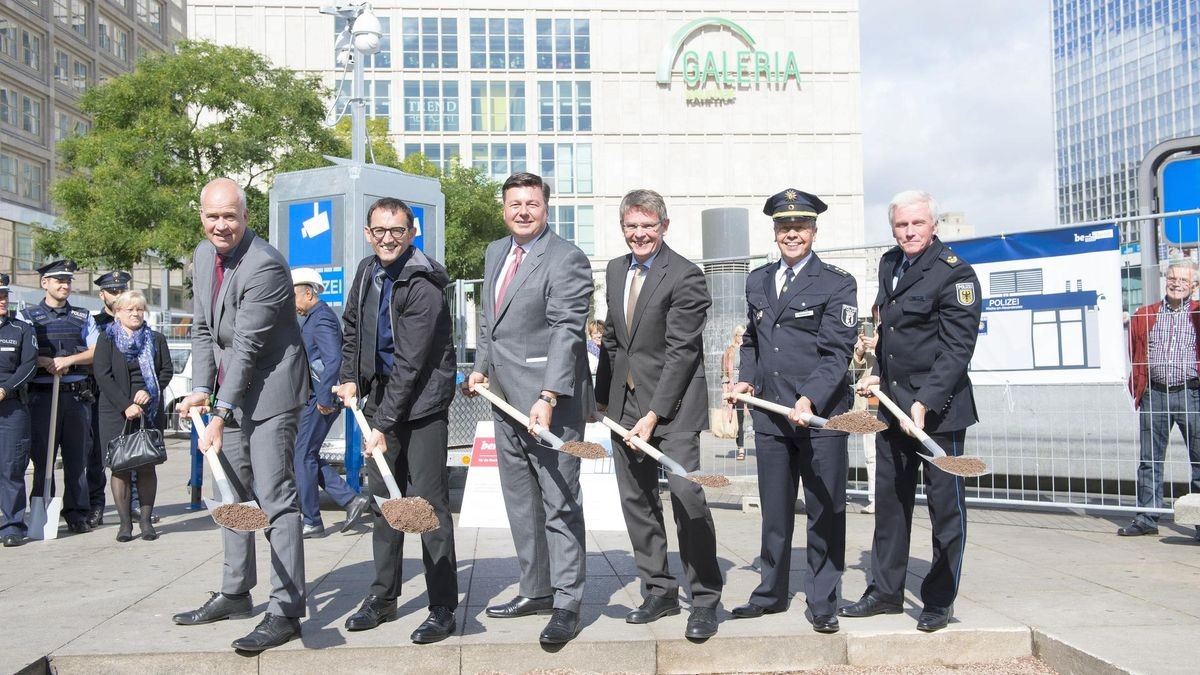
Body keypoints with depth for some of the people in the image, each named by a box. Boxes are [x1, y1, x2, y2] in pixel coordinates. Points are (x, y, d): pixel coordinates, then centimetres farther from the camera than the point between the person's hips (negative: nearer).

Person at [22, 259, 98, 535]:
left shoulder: (83, 317, 15)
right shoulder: (29, 316, 10)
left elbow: (96, 352, 5)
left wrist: (68, 360, -10)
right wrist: (45, 362, -16)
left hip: (78, 395, 2)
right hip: (42, 394, -2)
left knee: (77, 456, 3)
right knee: (42, 457, 0)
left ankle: (77, 513, 8)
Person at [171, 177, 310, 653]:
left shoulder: (265, 265, -20)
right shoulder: (203, 256, 7)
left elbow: (247, 346, -22)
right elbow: (203, 328, 12)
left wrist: (221, 413, -22)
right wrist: (201, 389, 1)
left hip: (269, 390, -9)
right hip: (230, 391, 9)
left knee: (275, 497, -10)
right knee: (234, 495, 16)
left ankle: (286, 610, -5)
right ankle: (235, 593, 30)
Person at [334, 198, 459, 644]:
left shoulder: (423, 288, -20)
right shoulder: (367, 271, 5)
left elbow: (410, 365, -23)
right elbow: (353, 327, 20)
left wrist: (383, 425, -22)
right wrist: (350, 377, 7)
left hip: (422, 400, -8)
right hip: (381, 394, 8)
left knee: (428, 500, -8)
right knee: (383, 497, 13)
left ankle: (443, 607, 0)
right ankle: (383, 595, 25)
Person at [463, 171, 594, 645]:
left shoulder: (565, 259, -12)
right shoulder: (495, 253, 15)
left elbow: (566, 332, -20)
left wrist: (548, 397, -28)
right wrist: (480, 367, 12)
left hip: (550, 400, -9)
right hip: (505, 397, 9)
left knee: (559, 503, -3)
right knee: (520, 501, 14)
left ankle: (567, 604, 5)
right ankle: (536, 591, 26)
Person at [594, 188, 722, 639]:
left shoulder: (685, 276, -12)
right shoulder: (616, 270, 11)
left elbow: (681, 352, -17)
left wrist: (653, 415, -19)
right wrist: (602, 396, 14)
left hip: (672, 403, -7)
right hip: (625, 400, 7)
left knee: (686, 494, -12)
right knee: (636, 500, 10)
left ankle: (705, 600, 3)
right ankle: (659, 591, 23)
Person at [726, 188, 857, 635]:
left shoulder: (837, 284, -4)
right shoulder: (757, 282, 13)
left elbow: (836, 353, -12)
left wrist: (809, 400, -25)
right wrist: (746, 379, 6)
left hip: (820, 415, -4)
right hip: (770, 415, 5)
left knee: (825, 512, 5)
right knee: (774, 512, 15)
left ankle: (823, 602, 18)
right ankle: (771, 593, 29)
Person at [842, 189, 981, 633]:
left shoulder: (955, 274, -12)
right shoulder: (890, 265, 12)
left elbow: (956, 349, -17)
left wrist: (924, 403, -24)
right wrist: (878, 373, 10)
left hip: (938, 407, -7)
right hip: (892, 402, 7)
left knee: (945, 503, 4)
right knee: (889, 498, 13)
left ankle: (940, 600, 17)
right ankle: (886, 591, 24)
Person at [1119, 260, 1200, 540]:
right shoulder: (1144, 315, 9)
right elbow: (1136, 356, 12)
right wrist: (1138, 390, 6)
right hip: (1154, 395, 2)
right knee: (1149, 459, 7)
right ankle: (1147, 518, 15)